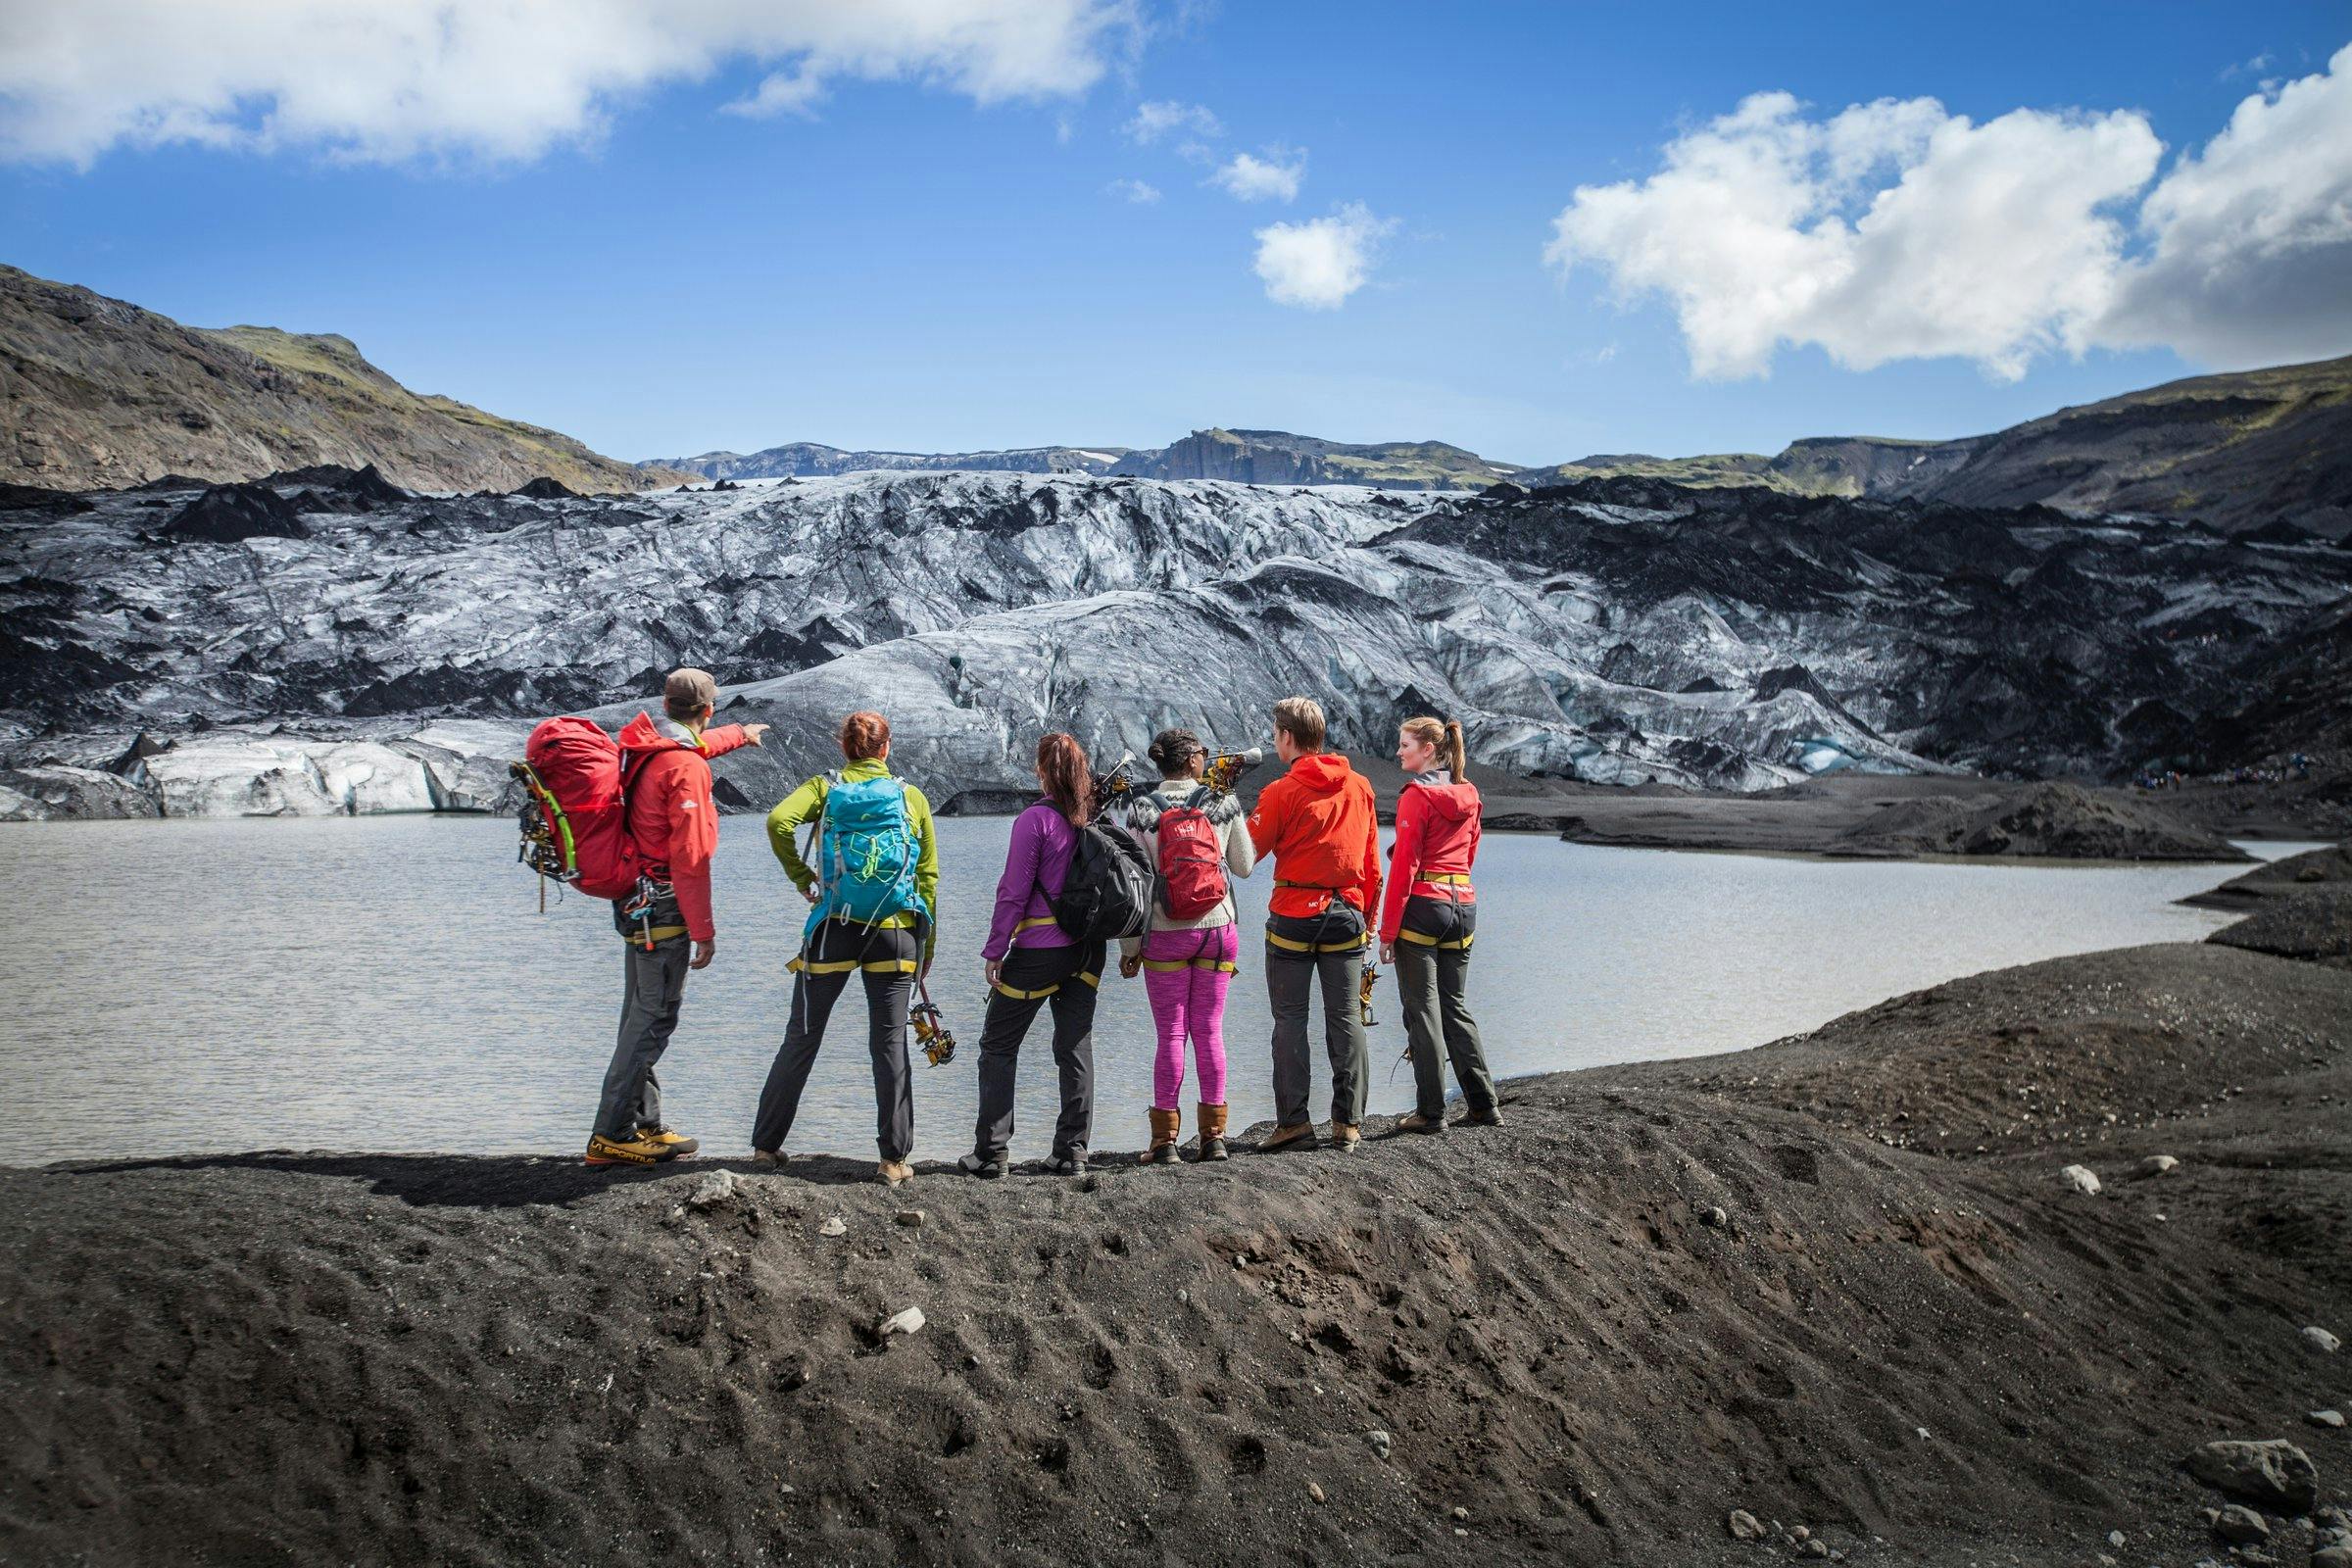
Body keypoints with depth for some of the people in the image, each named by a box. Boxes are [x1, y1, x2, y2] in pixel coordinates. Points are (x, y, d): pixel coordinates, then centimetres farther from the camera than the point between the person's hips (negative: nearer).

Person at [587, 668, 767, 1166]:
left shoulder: (639, 741, 8)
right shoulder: (685, 768, -19)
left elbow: (695, 745, 33)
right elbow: (690, 857, -20)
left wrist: (739, 734, 51)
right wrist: (704, 931, -15)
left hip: (633, 900, 10)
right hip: (663, 905, -10)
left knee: (642, 1015, 16)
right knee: (654, 1018, -5)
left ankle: (645, 1126, 25)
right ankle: (610, 1137, -3)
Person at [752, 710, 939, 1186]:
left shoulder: (826, 787, 4)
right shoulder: (912, 797, 6)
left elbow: (779, 821, -15)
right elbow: (928, 877, 6)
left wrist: (802, 879, -3)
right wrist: (928, 944, 12)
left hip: (833, 928, 0)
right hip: (896, 933, 0)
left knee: (802, 1038, 10)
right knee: (890, 1043, 4)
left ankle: (766, 1145, 18)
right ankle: (894, 1159, 3)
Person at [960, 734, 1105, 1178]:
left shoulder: (1035, 819, -13)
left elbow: (1014, 892, -13)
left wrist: (995, 952, -8)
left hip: (1038, 951, -5)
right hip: (1086, 950, 6)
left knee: (998, 1045, 6)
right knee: (1076, 1047, 9)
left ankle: (990, 1153, 4)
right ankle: (1072, 1152, 10)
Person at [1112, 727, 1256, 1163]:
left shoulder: (1140, 810, -5)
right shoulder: (1223, 803, -2)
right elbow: (1244, 865, 9)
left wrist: (1129, 948, 1)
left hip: (1164, 937, -1)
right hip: (1218, 931, 1)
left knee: (1170, 1034, 4)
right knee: (1210, 1031, 8)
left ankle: (1165, 1138, 5)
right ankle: (1214, 1135, 12)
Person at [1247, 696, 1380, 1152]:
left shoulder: (1282, 792, -9)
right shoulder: (1359, 786, 6)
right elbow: (1372, 861, 10)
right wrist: (1368, 915, 18)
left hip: (1293, 914, -4)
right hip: (1347, 912, 4)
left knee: (1290, 1019, 3)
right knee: (1345, 1018, 7)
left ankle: (1293, 1120, 2)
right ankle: (1349, 1123, 9)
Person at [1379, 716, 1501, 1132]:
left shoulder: (1417, 796, -10)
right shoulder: (1469, 794, 11)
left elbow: (1404, 865, -13)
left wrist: (1388, 930, -11)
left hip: (1422, 902, -7)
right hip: (1463, 902, 7)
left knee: (1423, 1008, -1)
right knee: (1455, 1004, 15)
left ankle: (1431, 1112, 1)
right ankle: (1484, 1104, 15)